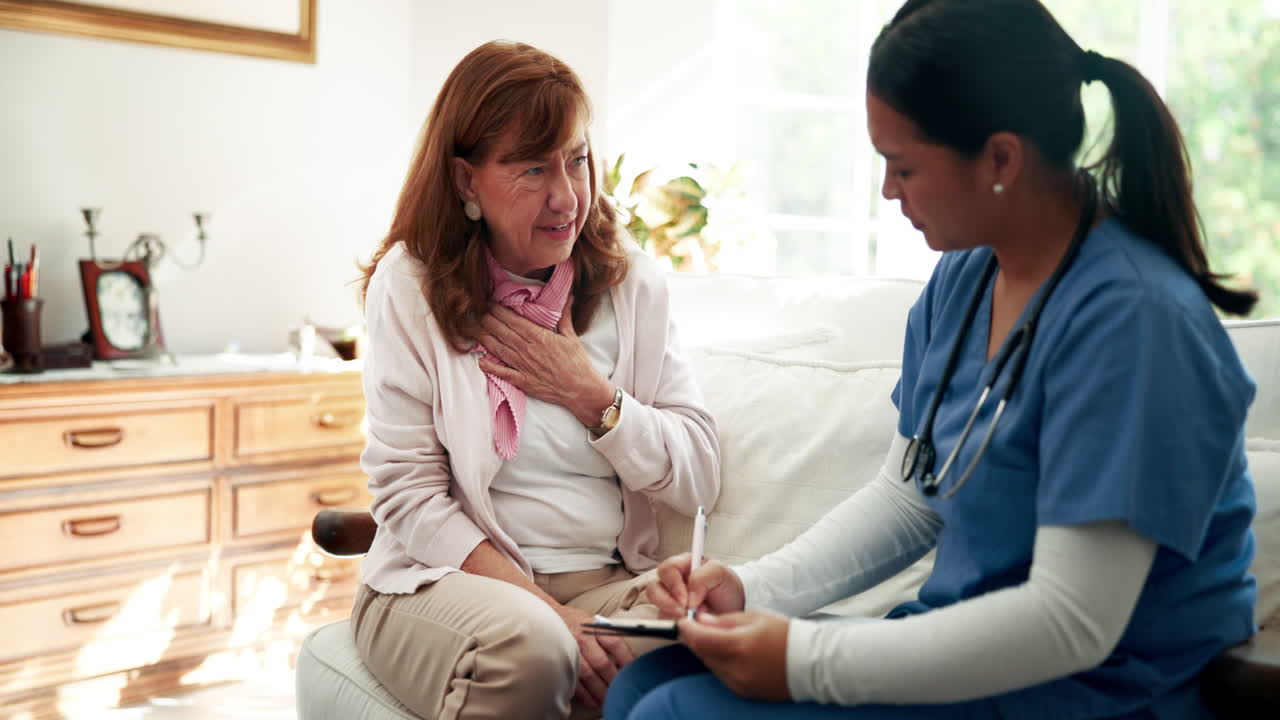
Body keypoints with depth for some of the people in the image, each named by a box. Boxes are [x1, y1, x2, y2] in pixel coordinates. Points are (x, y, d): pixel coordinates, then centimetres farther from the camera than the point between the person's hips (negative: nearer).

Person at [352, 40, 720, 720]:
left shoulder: (634, 282, 6)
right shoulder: (410, 285, -2)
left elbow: (699, 478, 4)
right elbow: (409, 495, -7)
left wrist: (589, 393, -10)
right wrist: (551, 613, -16)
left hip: (607, 581, 3)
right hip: (447, 577, -2)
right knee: (526, 650, -35)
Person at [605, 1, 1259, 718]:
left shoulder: (1133, 317, -23)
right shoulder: (962, 277, 3)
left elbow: (1072, 620, -25)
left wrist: (805, 660, -23)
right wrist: (753, 588, -4)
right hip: (965, 646, 7)